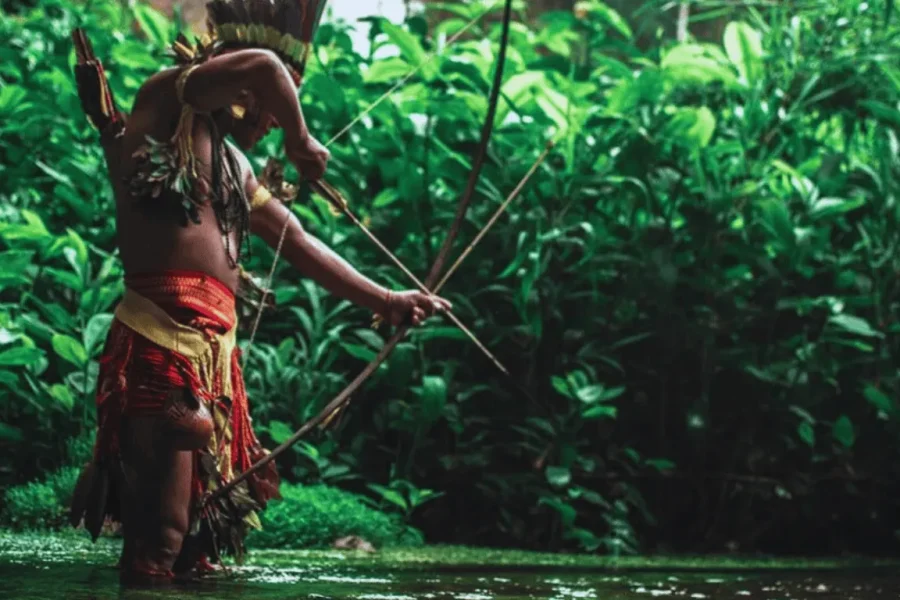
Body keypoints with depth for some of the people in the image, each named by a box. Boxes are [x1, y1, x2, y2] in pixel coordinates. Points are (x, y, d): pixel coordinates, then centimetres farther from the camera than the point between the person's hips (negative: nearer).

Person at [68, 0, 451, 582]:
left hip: (213, 353, 9)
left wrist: (386, 301, 30)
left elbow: (301, 244, 31)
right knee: (158, 540, -15)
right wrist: (301, 140, -4)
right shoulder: (165, 100, 0)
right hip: (159, 344, -9)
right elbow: (259, 67, -19)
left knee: (200, 540, 5)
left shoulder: (234, 164, 25)